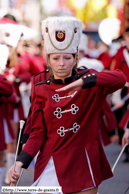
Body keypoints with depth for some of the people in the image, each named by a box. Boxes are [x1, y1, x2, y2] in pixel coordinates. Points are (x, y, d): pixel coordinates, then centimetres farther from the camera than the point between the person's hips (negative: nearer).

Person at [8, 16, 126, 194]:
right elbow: (38, 133, 2)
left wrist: (84, 81, -32)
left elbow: (120, 78, -19)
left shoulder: (90, 82, 0)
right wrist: (21, 161, -13)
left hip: (83, 165, 0)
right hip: (51, 166, 0)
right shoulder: (40, 90, 3)